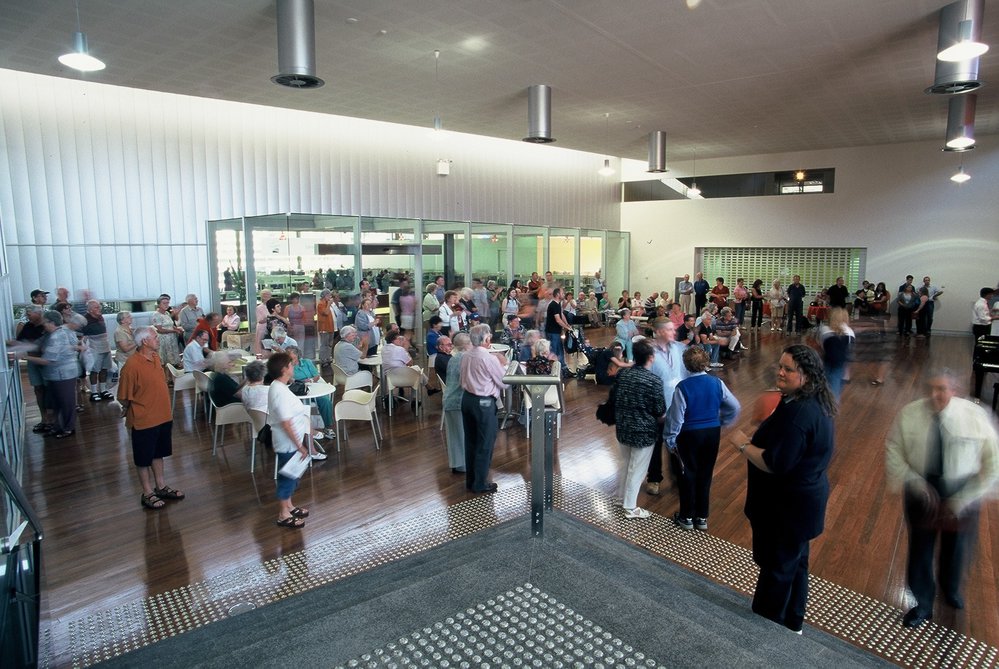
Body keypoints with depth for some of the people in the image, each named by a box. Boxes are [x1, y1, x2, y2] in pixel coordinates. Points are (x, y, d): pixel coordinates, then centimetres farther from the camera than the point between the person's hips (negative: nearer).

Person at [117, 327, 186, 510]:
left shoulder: (155, 357, 1)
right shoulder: (132, 365, -23)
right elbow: (124, 397, -16)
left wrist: (163, 408, 16)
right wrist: (130, 411, 1)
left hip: (163, 416, 7)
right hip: (144, 420, -7)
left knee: (158, 453, 20)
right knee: (143, 458, 9)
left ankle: (161, 486, 34)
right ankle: (147, 494, 22)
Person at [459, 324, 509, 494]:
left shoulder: (466, 356, 2)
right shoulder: (489, 359, -18)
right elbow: (505, 383, -11)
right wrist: (502, 365, 6)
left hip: (467, 398, 7)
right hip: (484, 403, -7)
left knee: (470, 441, 17)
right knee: (485, 444, 6)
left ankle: (470, 480, 29)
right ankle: (480, 484, 15)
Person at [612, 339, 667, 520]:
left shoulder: (622, 374, -3)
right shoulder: (654, 381, -19)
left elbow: (614, 400, 8)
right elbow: (660, 413, -11)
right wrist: (661, 426, 8)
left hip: (622, 427, 6)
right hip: (643, 432, -6)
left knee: (624, 463, 23)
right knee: (637, 469, 8)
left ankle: (621, 496, 39)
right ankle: (630, 507, 20)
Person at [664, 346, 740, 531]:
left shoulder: (682, 387, -19)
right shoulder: (717, 383, -8)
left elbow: (676, 417, -14)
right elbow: (734, 407, 1)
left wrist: (670, 440, -2)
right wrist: (722, 422, 17)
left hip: (690, 435, -3)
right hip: (713, 433, 3)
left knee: (688, 475, 12)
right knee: (706, 474, 16)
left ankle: (687, 517, 25)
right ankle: (702, 517, 28)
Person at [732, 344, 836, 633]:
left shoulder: (798, 412, -30)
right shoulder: (815, 404, 2)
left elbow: (774, 464, -30)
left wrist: (743, 444, -18)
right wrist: (766, 428, 5)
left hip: (786, 506, -10)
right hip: (803, 500, 10)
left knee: (775, 569, 9)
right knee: (794, 564, 24)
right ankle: (792, 624, 42)